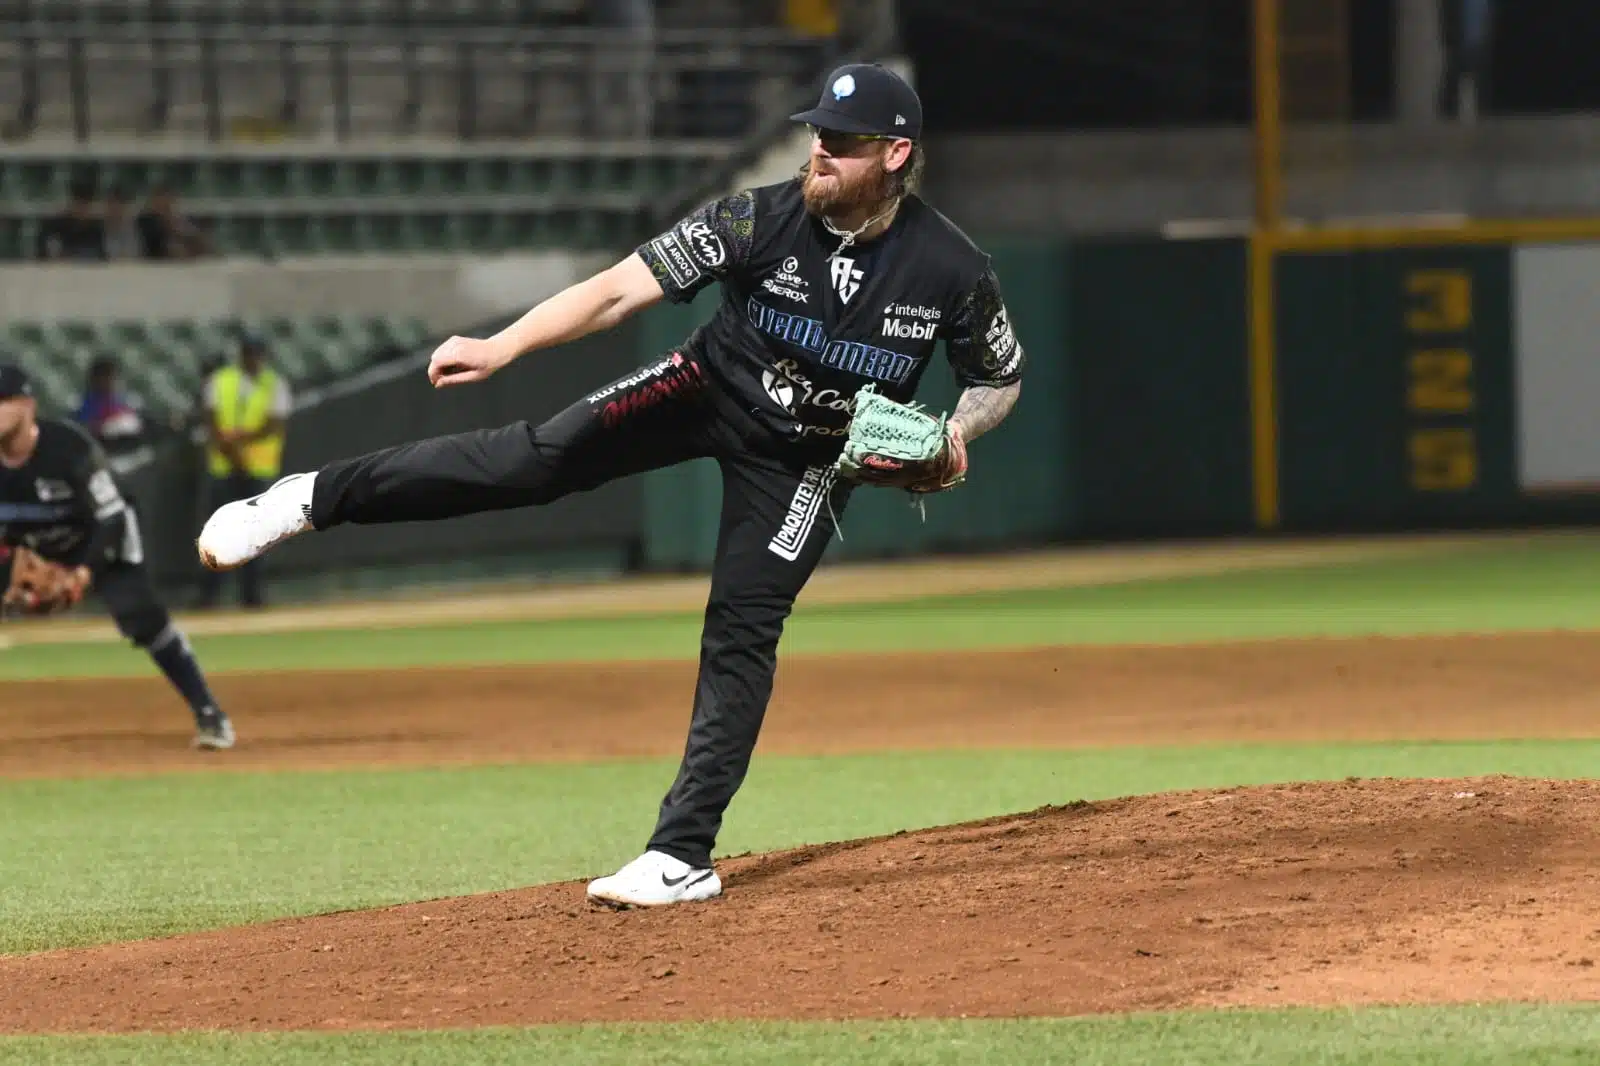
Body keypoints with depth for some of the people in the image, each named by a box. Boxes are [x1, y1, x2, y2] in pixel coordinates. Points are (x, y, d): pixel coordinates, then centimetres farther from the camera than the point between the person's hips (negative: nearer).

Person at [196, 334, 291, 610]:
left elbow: (274, 426, -7)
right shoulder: (220, 381, 6)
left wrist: (238, 439, -18)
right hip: (223, 466, 1)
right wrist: (231, 451, -13)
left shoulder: (275, 385, 3)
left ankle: (251, 591, 4)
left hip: (259, 467, -1)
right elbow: (212, 422, 0)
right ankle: (209, 592, 2)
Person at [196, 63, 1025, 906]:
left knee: (742, 632, -9)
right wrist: (501, 348, -37)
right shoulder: (760, 220, -23)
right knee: (545, 454, -15)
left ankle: (683, 857, -5)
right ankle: (314, 499, -9)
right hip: (710, 389, 0)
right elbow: (622, 288, -26)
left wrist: (955, 437, -24)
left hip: (812, 457, 0)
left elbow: (1000, 377, -3)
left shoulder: (952, 269, -21)